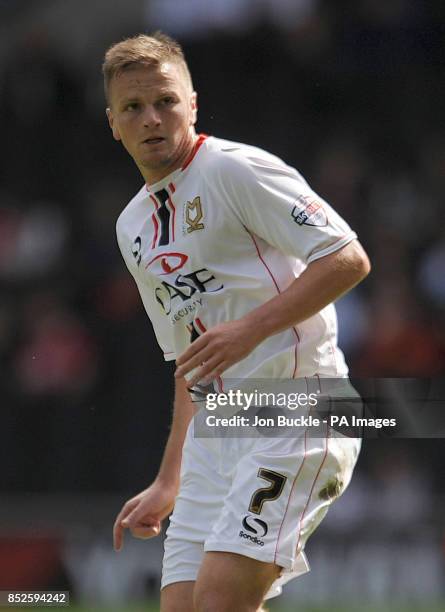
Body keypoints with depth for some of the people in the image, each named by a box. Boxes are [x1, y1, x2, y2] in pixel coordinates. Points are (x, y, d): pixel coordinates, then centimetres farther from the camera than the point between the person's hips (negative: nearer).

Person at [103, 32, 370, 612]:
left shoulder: (238, 169, -6)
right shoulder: (133, 227, 18)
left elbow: (348, 259, -14)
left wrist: (253, 327, -23)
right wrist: (169, 486, 22)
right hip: (215, 433, 8)